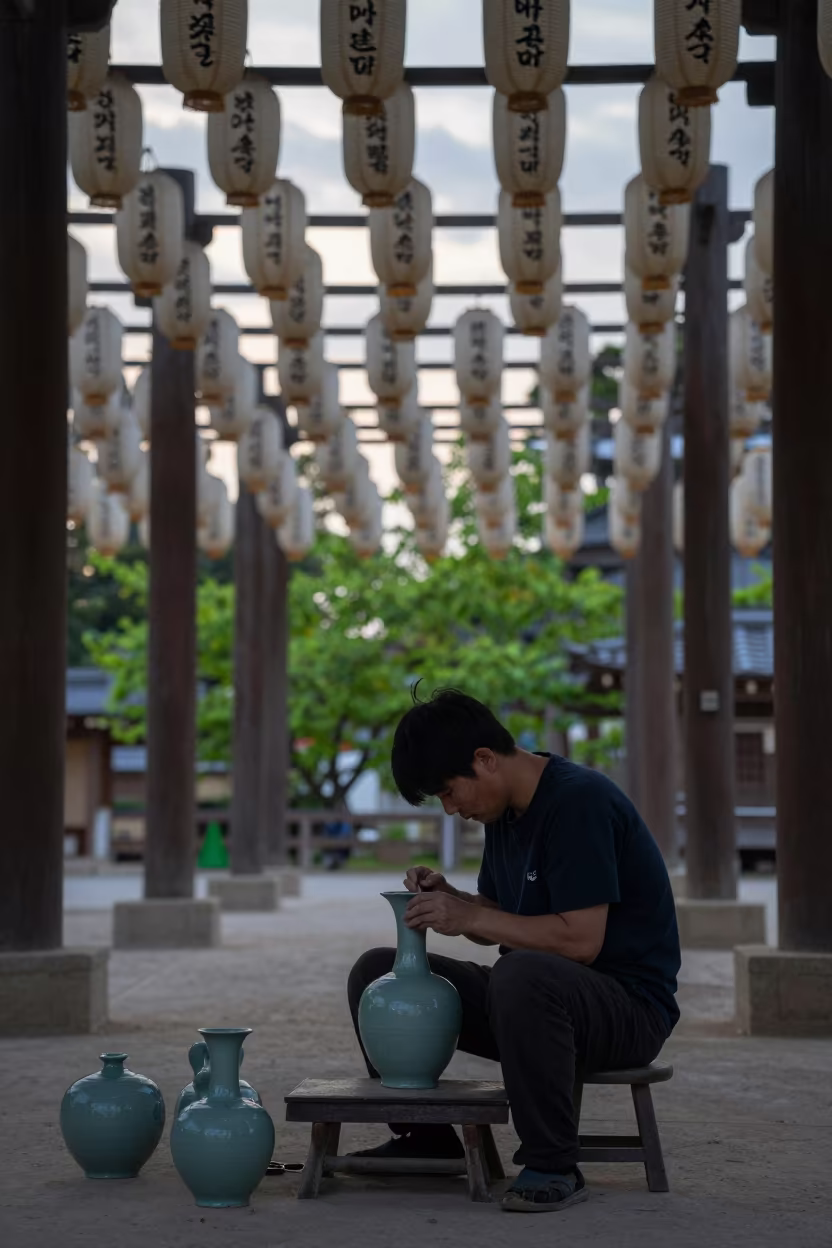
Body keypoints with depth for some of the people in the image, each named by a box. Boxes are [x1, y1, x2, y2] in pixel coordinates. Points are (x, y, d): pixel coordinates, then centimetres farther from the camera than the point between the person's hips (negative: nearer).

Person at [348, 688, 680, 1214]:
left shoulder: (580, 801, -19)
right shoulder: (507, 811, 10)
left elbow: (580, 939, -26)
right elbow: (497, 920, 18)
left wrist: (469, 917, -22)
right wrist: (448, 898, -3)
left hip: (630, 1006, -9)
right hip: (536, 994, 9)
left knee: (522, 974, -41)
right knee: (376, 972, 4)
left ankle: (553, 1166, -28)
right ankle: (425, 1135, 12)